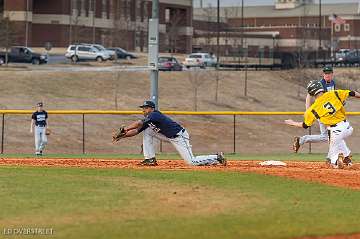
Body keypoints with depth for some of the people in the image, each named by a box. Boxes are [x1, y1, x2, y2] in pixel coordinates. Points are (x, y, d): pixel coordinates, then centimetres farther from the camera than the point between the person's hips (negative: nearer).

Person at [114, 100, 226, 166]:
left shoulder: (155, 115, -20)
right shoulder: (148, 121, 8)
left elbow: (138, 123, -30)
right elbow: (136, 131, 4)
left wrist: (124, 129, -27)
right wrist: (122, 135, -9)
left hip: (179, 136, -9)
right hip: (169, 137, 9)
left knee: (191, 162, -14)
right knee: (146, 132, 1)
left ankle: (217, 158, 3)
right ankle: (150, 159, 2)